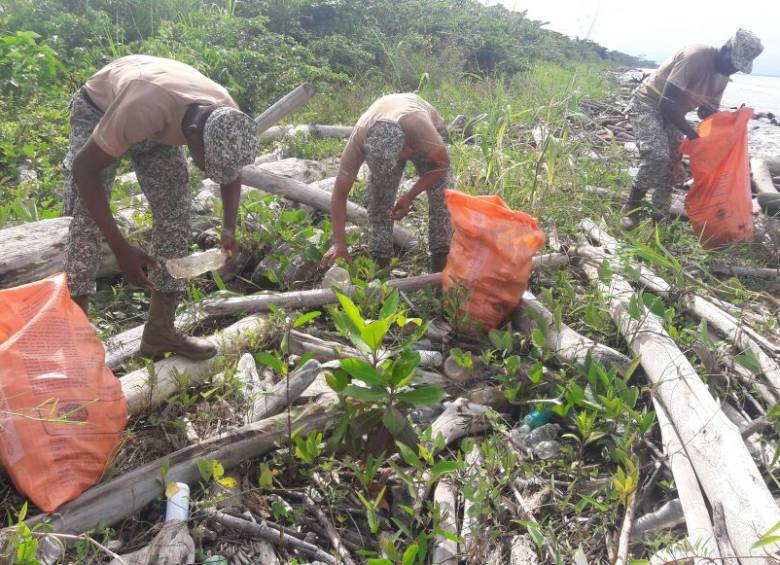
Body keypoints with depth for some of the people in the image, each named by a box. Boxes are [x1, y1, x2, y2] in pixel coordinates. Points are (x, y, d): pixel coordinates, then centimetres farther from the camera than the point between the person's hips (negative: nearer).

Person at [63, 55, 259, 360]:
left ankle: (160, 330, 4)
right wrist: (120, 248, -34)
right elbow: (84, 169, -31)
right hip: (99, 108, -4)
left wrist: (229, 227, -17)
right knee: (85, 222, -16)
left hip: (160, 123, 4)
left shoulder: (227, 116, -29)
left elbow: (230, 169, -4)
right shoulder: (143, 109, -45)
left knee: (175, 215, -5)